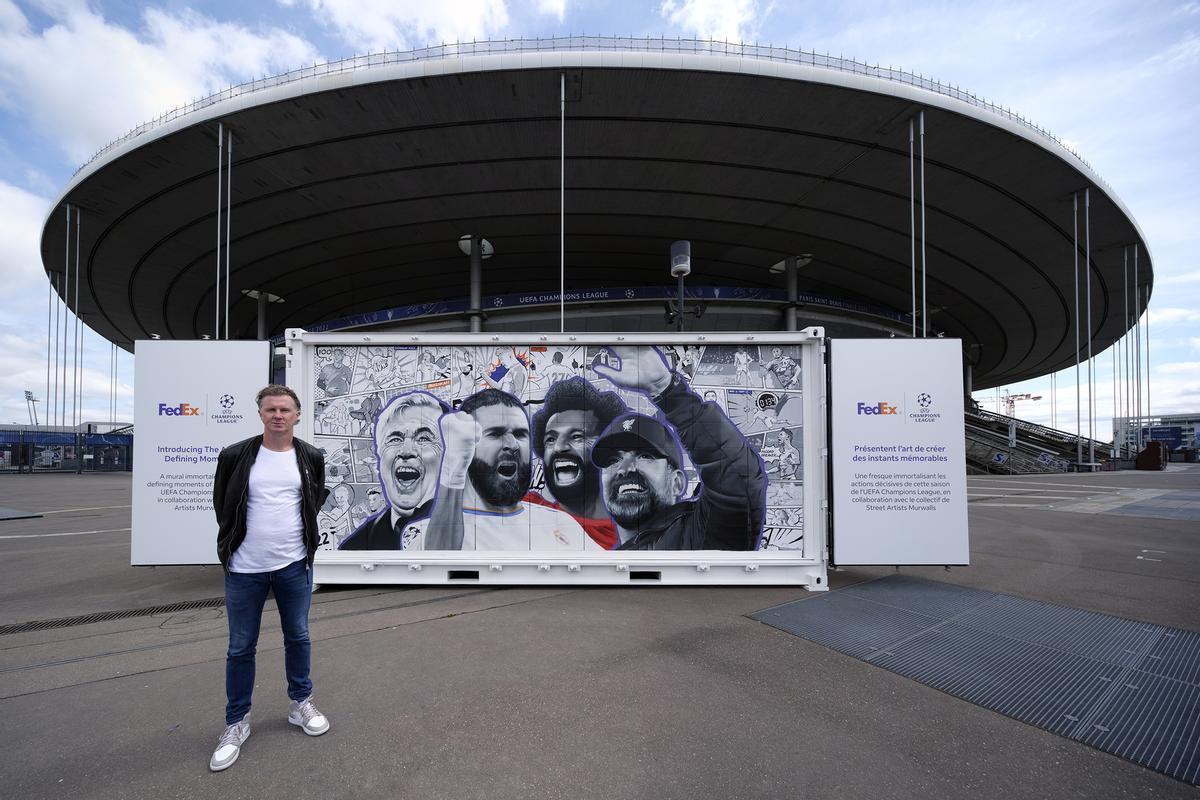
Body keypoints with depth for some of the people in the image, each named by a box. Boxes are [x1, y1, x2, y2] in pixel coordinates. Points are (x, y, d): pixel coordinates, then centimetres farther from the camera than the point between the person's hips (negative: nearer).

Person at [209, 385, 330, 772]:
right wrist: (234, 540, 8)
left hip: (294, 565, 1)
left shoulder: (311, 457, -2)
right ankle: (237, 722, 29)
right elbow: (221, 503, 7)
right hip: (244, 568, -1)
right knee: (241, 648, 11)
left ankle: (301, 703, 33)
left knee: (298, 637, 14)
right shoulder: (235, 455, -7)